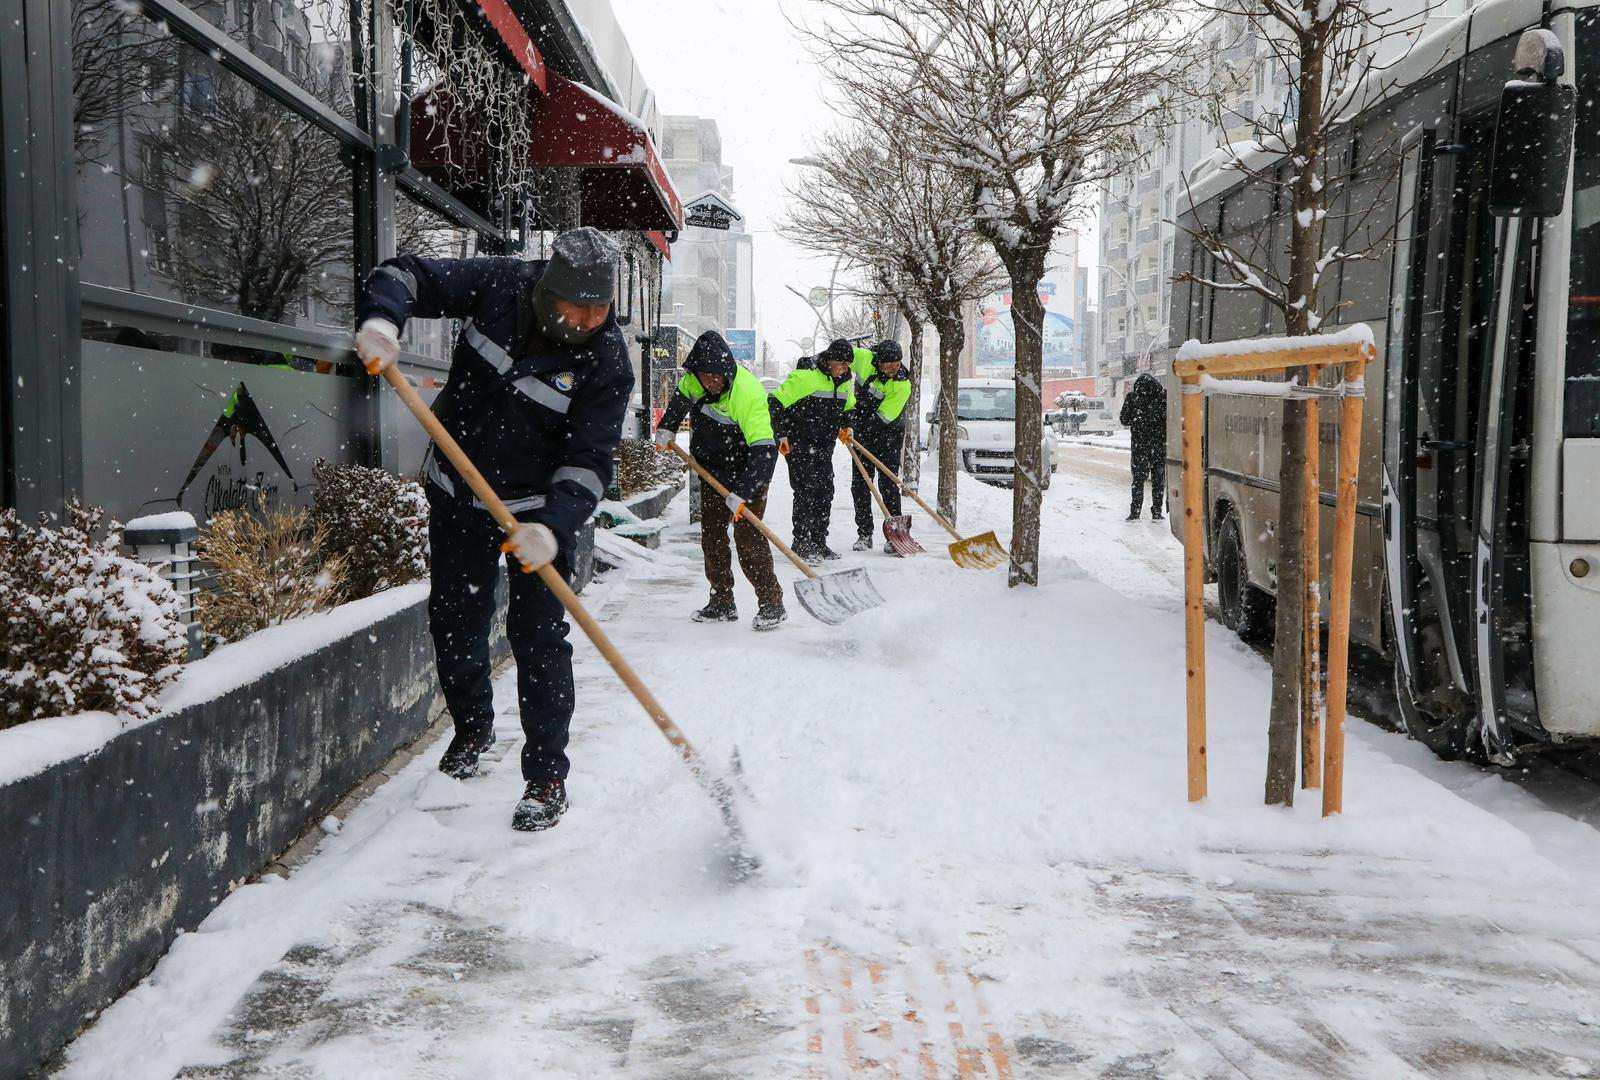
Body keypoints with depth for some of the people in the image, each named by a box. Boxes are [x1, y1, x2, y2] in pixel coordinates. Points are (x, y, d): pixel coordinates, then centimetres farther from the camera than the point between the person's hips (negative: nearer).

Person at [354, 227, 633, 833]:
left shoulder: (606, 362, -21)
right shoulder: (498, 287, -15)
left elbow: (588, 460, -23)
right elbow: (407, 275, -9)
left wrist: (554, 526, -39)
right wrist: (381, 319, -31)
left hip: (539, 508, -3)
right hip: (456, 494, 3)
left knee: (537, 635, -8)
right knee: (453, 620, 14)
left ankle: (547, 777, 4)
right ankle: (472, 730, 39)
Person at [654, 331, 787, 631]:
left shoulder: (748, 394, -32)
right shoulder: (694, 381, -10)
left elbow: (764, 450, -36)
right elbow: (681, 398, 17)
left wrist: (741, 494, -42)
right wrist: (666, 429, 5)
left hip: (746, 473, -7)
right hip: (712, 471, 7)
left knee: (747, 536, -14)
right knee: (711, 535, 9)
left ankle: (771, 603, -4)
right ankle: (722, 603, 19)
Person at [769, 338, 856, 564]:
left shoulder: (845, 383, 7)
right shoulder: (804, 377, -17)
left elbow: (848, 407, 30)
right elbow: (776, 403, -15)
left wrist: (846, 426, 14)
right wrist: (781, 434, -15)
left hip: (824, 447, 8)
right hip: (799, 446, -7)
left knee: (825, 494, 9)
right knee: (806, 492, -12)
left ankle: (819, 542, 20)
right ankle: (802, 545, -7)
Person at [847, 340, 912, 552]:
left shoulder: (902, 385, -22)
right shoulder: (864, 359, -14)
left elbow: (883, 417, -24)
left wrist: (854, 428, -27)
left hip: (888, 434, -4)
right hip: (862, 433, 4)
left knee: (888, 484, -11)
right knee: (859, 484, 4)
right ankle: (864, 535, 13)